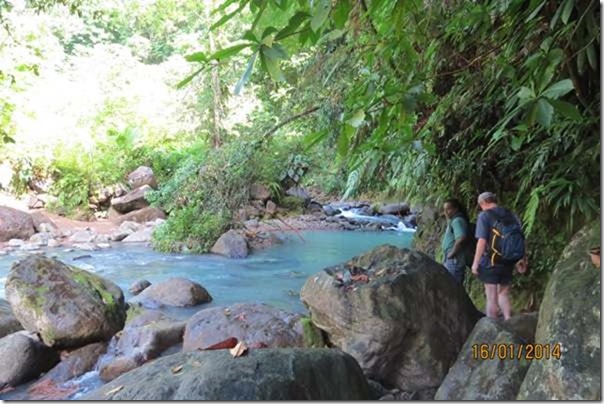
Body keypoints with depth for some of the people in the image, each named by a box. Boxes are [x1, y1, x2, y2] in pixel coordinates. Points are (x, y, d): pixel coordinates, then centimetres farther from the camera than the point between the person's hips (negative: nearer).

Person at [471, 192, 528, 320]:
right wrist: (522, 259, 15)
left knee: (492, 297, 2)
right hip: (508, 262, 5)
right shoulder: (511, 215, 7)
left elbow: (482, 241, -16)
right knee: (503, 294, 18)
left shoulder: (484, 216, -10)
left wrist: (475, 262, -12)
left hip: (491, 262, -5)